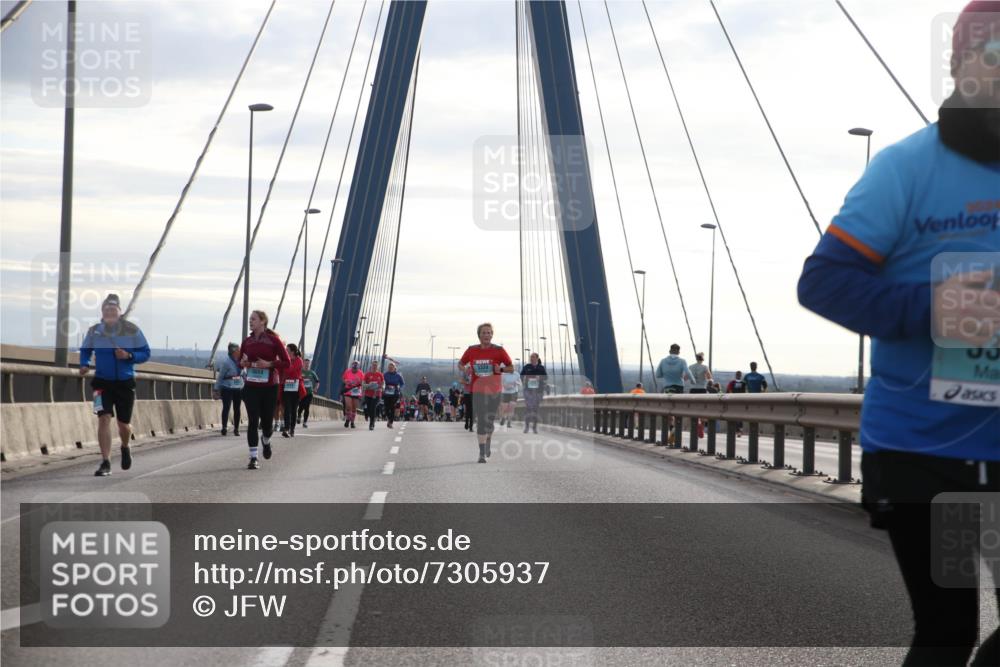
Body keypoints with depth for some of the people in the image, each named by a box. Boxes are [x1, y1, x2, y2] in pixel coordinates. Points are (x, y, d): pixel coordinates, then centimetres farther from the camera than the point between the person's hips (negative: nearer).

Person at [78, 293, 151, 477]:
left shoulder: (132, 330, -6)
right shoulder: (94, 331, -2)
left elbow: (145, 353, -2)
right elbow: (85, 351, 14)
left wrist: (129, 356, -20)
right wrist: (84, 364, -6)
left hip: (125, 383, 0)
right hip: (103, 382, 0)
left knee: (124, 423, 9)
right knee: (104, 418, -16)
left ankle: (125, 448, 44)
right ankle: (105, 463, -13)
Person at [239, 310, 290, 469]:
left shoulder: (274, 340, -5)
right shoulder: (247, 341, 7)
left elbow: (286, 362, -4)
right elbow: (241, 362, 18)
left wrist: (269, 364, -18)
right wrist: (243, 363, -6)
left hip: (270, 387, -2)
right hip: (251, 387, 2)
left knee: (267, 422, 6)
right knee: (252, 421, -6)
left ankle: (266, 440, 41)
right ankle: (253, 458, -3)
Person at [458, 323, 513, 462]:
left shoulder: (498, 351, -3)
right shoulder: (472, 350, 1)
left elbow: (511, 367, 2)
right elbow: (460, 363, 14)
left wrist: (501, 369, -18)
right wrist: (465, 369, -8)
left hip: (494, 391, 0)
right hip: (478, 391, 0)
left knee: (490, 421, 12)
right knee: (480, 421, -9)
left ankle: (487, 445, 39)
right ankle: (482, 453, -9)